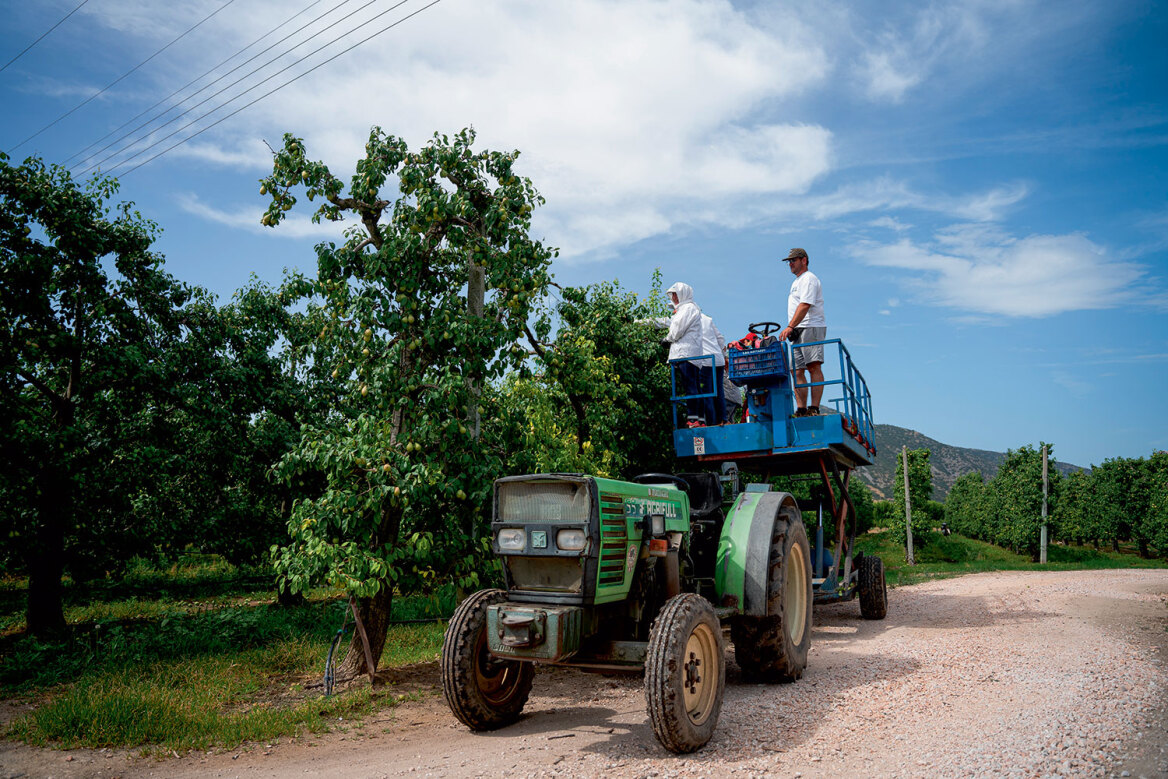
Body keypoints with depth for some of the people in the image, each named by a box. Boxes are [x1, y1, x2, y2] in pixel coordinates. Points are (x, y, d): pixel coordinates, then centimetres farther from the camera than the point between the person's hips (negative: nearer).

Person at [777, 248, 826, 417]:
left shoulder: (808, 279, -4)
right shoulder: (797, 282, 27)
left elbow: (805, 305, -17)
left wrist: (790, 327, -25)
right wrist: (791, 329, 17)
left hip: (811, 327, -10)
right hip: (798, 332, 10)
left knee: (814, 367, -16)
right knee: (797, 371, 2)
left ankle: (814, 409, -22)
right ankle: (801, 410, 0)